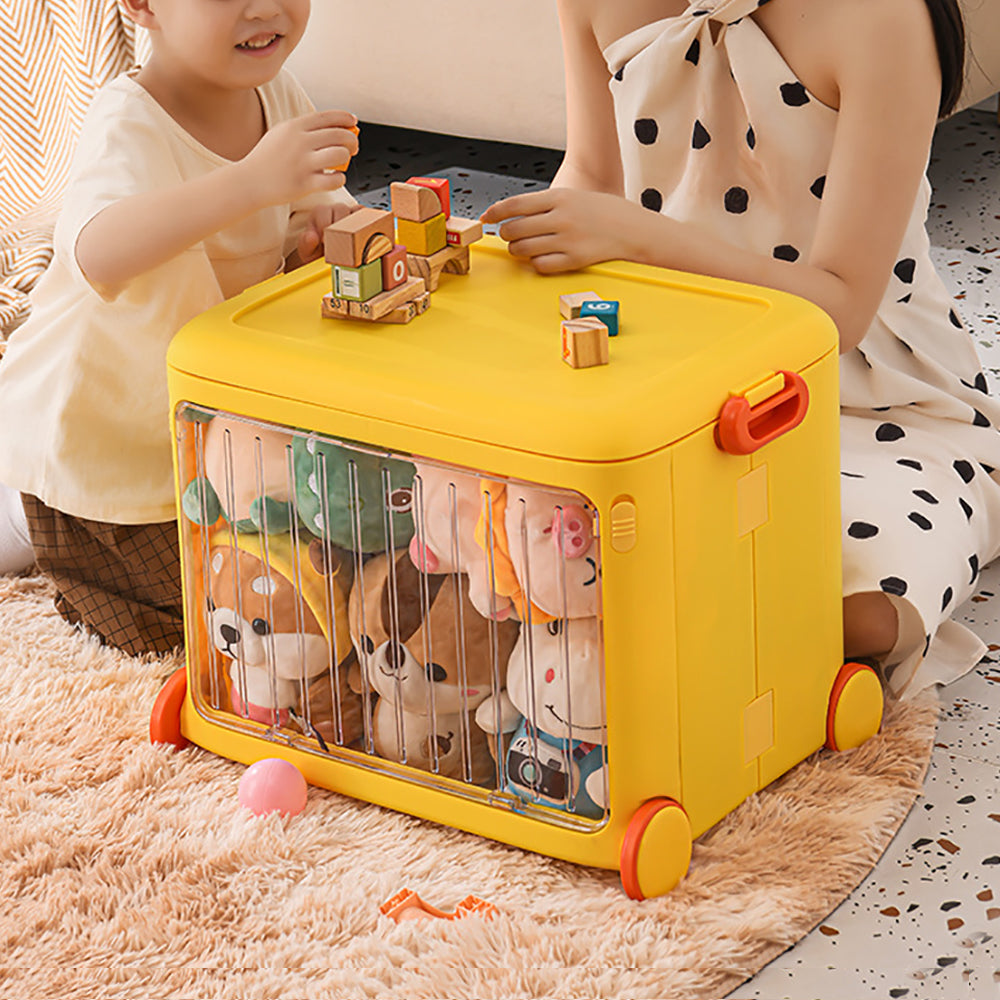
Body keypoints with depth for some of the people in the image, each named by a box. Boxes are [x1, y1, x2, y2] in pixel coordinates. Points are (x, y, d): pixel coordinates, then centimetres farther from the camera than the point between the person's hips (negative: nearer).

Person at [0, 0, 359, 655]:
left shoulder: (277, 95, -11)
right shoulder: (129, 126, -34)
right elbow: (99, 255, -54)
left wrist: (323, 223, -25)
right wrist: (253, 181, -63)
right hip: (93, 424, -7)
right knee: (176, 621, 2)